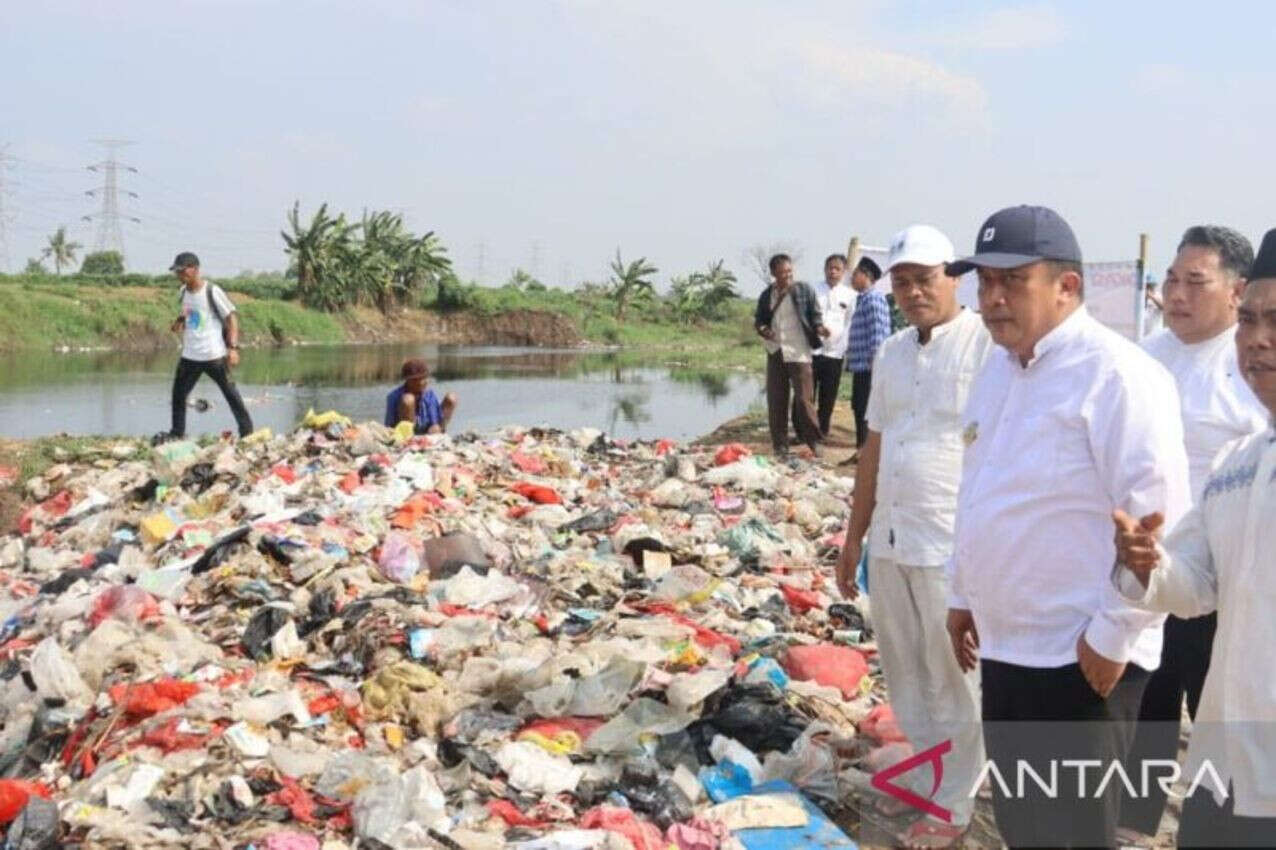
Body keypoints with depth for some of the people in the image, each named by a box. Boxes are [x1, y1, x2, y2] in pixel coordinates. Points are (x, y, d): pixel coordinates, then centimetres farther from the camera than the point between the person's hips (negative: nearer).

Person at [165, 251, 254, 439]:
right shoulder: (184, 291, 7)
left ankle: (247, 431, 8)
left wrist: (233, 348, -20)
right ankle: (177, 433, 17)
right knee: (178, 393, 7)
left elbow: (232, 317, -12)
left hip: (214, 355, -6)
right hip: (189, 356, 6)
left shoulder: (212, 291, -13)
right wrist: (180, 320, -2)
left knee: (230, 392, 1)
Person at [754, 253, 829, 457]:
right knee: (776, 401, 7)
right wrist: (762, 329, -8)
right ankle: (780, 446, 15)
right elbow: (758, 319, 14)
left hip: (798, 353, -4)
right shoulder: (767, 295, 9)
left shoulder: (804, 291, -2)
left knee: (804, 399, -6)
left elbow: (815, 314, 1)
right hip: (775, 353, 4)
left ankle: (814, 443, 4)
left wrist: (819, 328, -20)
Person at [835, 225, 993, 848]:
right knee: (904, 672, 17)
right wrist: (854, 534, 19)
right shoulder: (890, 353, 11)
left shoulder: (987, 345, -12)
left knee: (954, 677, 6)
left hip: (956, 544, -7)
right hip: (889, 537, 7)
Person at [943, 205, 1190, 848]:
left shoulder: (1115, 374, -18)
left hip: (1081, 658, -8)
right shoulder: (998, 370, 10)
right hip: (1005, 645, 8)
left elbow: (1160, 516, -21)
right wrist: (963, 594, 21)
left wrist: (1114, 633, -18)